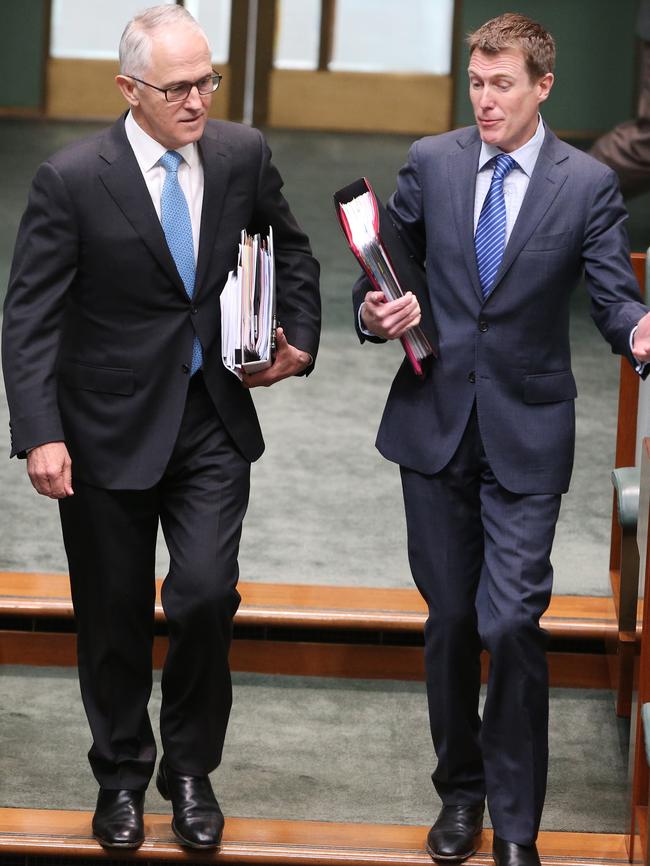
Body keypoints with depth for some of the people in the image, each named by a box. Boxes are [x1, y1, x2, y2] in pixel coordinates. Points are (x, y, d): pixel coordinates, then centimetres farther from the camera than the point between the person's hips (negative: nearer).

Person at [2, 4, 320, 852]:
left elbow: (290, 250, 18)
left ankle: (191, 769, 13)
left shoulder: (243, 155, -3)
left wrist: (299, 337, 4)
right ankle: (122, 777, 30)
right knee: (115, 619, 9)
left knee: (206, 595, -10)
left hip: (213, 424, 2)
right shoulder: (71, 179, -14)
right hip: (109, 429, -2)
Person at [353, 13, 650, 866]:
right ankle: (461, 790, 28)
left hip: (526, 434, -3)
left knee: (512, 622, -11)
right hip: (435, 420, 3)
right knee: (449, 618, 11)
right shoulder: (432, 162, 3)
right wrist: (376, 313, -11)